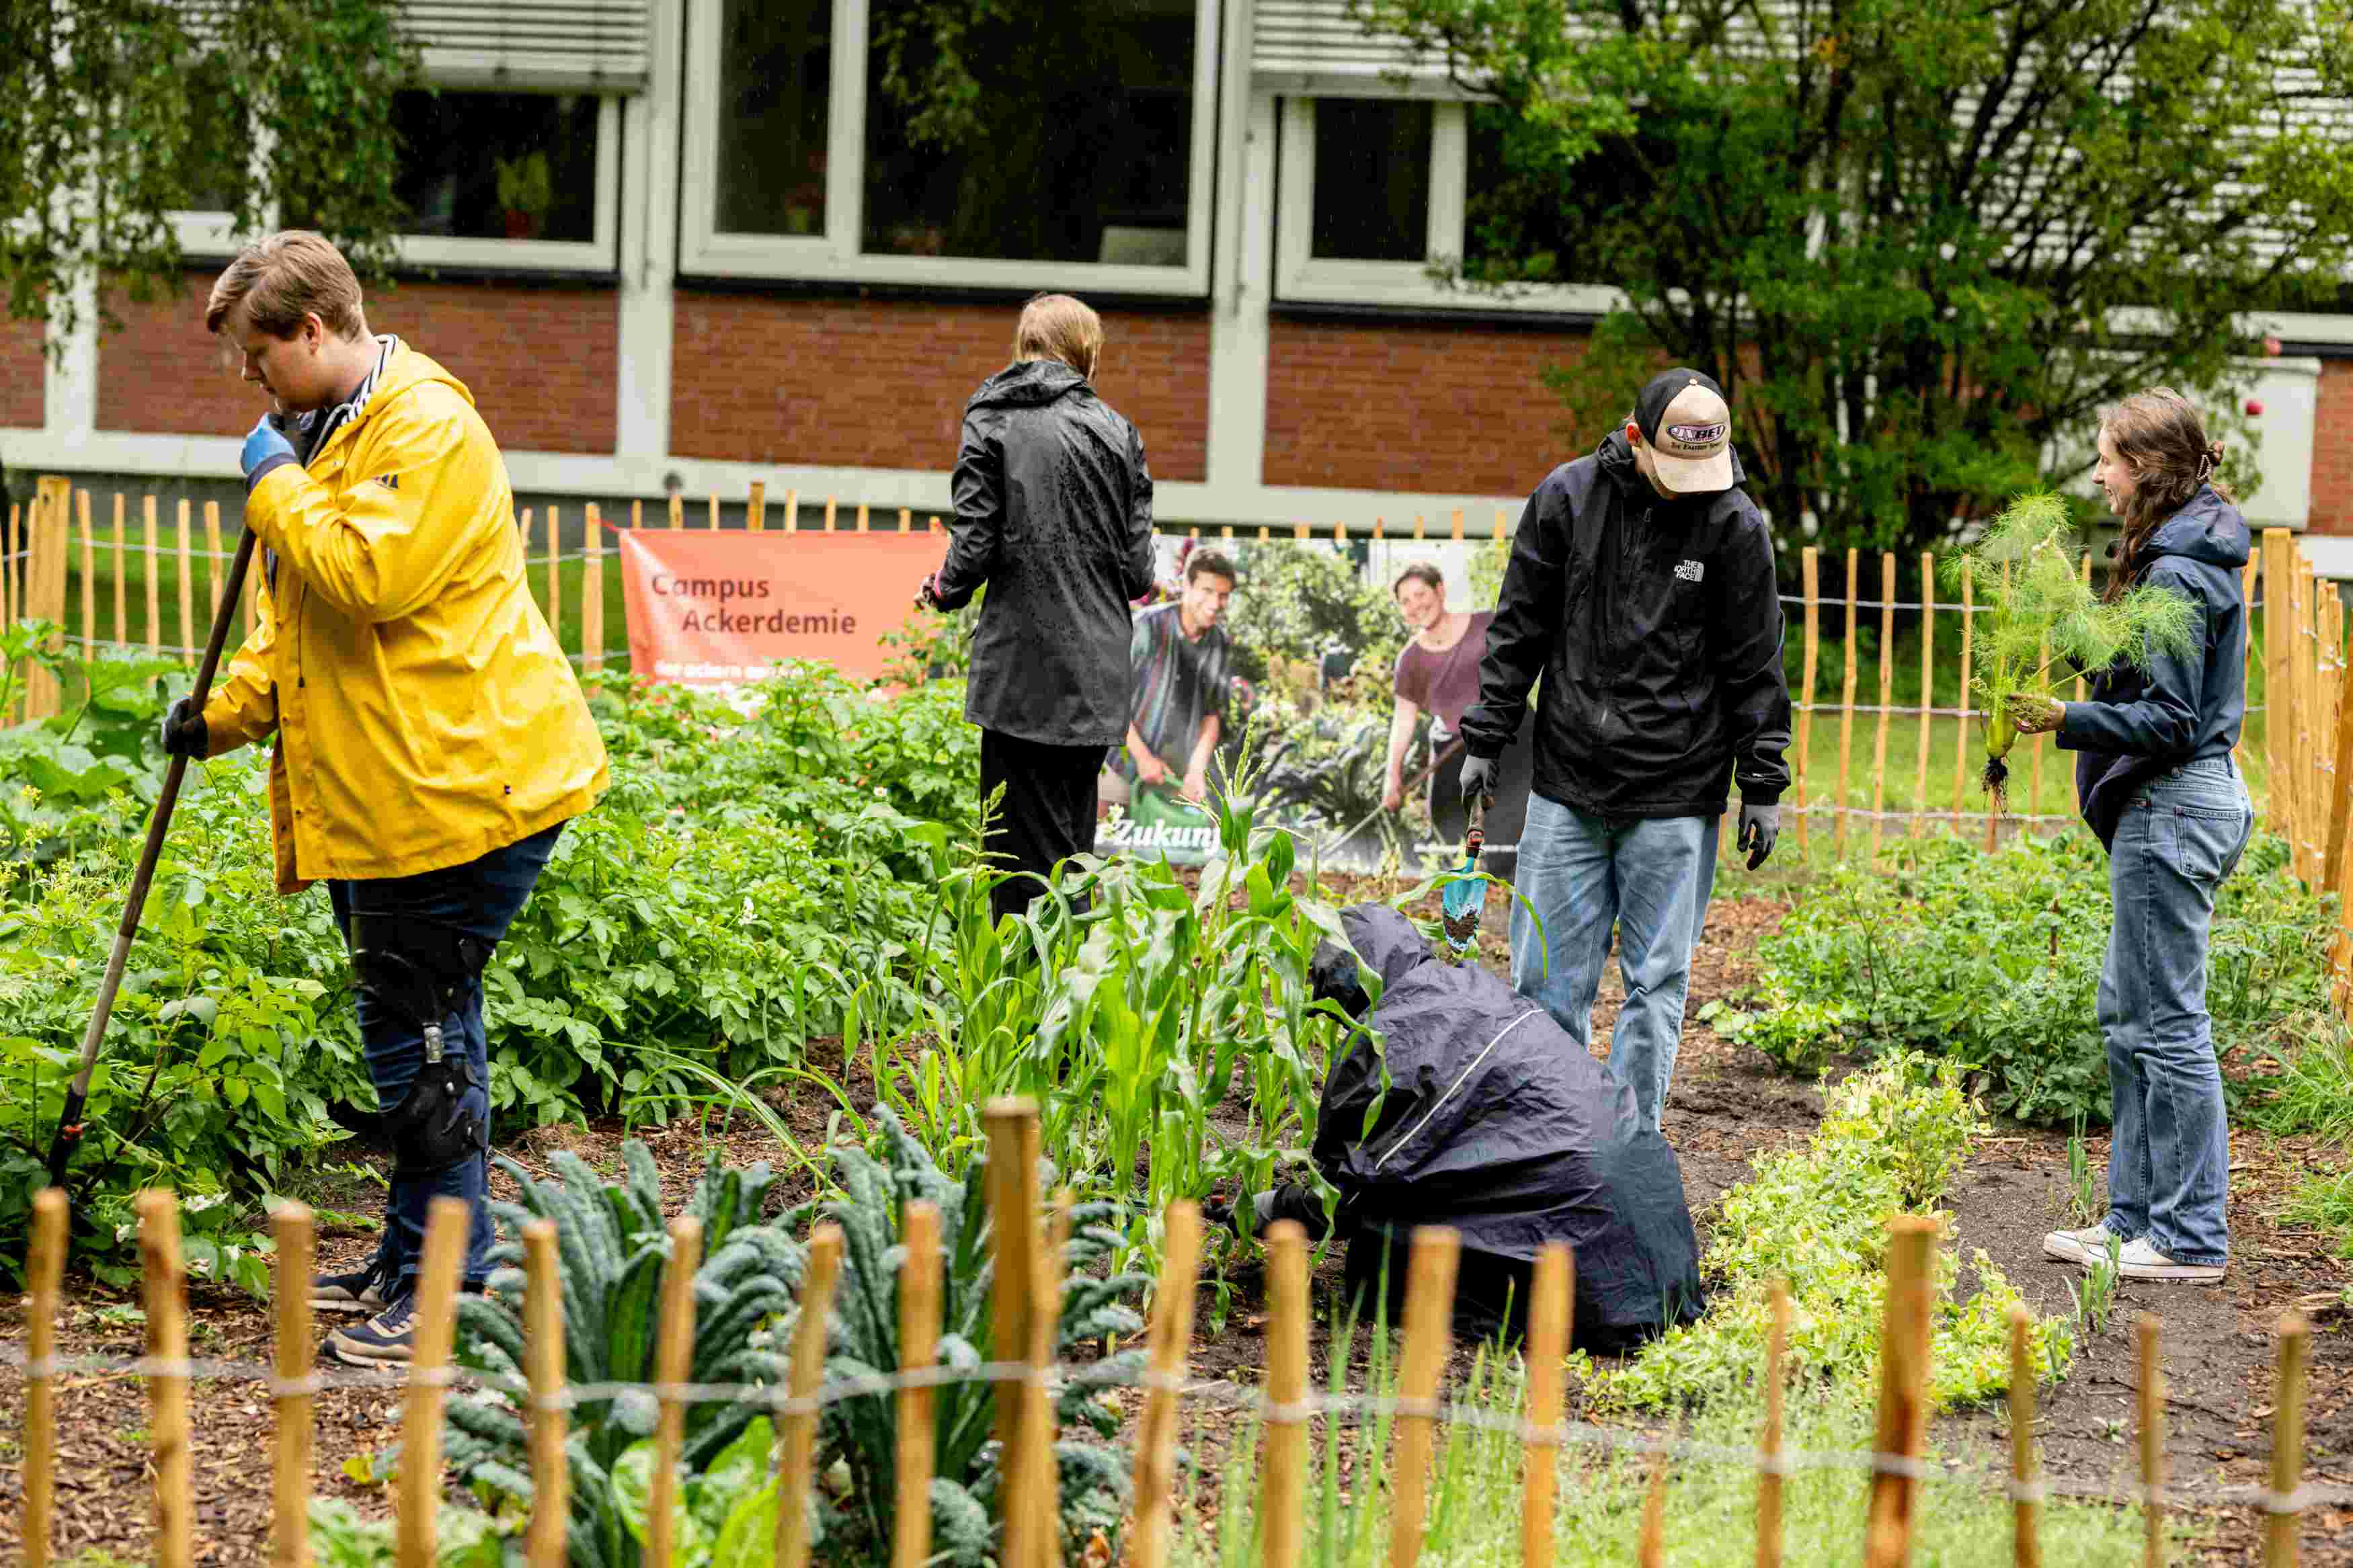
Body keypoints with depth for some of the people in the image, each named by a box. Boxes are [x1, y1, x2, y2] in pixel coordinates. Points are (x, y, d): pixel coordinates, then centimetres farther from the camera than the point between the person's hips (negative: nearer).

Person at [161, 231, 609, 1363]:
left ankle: (451, 1296, -3)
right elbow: (304, 613, 28)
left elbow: (372, 575, -27)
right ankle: (409, 1260, 25)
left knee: (422, 1031, -8)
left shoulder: (426, 428, -14)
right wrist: (227, 712, 16)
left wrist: (276, 486, -14)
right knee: (409, 1025, 16)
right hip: (372, 790, 11)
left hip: (452, 780, -10)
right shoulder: (328, 431, 19)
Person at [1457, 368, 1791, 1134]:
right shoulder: (1566, 496, -1)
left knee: (1655, 986, 2)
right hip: (1567, 789, 1)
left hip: (1676, 802, -1)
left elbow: (1756, 666, 2)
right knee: (1547, 983, 3)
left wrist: (1763, 787, 1)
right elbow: (1518, 631, 8)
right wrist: (1485, 740, 6)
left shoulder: (1736, 524, -3)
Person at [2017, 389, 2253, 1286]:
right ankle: (2138, 1214, 22)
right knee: (2128, 1013, 16)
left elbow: (2170, 721, -21)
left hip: (2173, 808, -11)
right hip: (2180, 804, 11)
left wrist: (2069, 721, -28)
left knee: (2166, 1024, -6)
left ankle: (2190, 1240, -1)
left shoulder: (2176, 574, -17)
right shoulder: (2193, 556, 14)